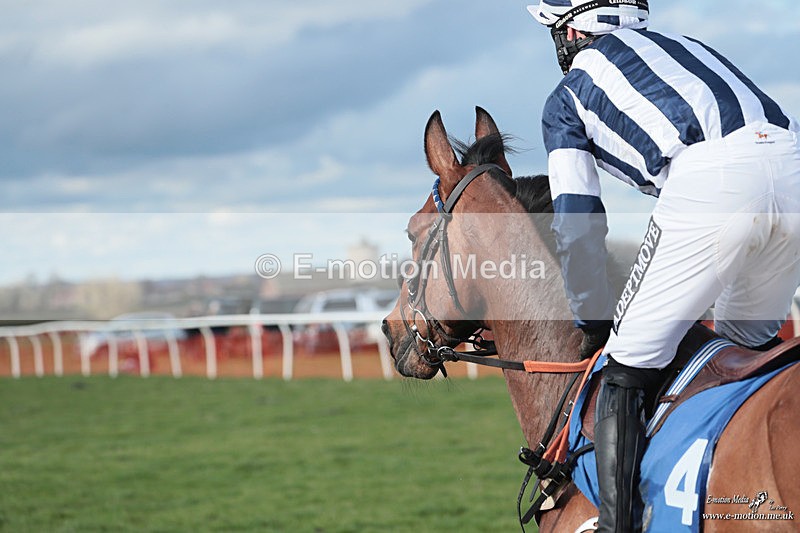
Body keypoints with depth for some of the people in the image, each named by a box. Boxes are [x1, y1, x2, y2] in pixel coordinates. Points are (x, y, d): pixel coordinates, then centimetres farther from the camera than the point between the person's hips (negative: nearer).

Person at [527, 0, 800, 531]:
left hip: (710, 182, -5)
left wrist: (595, 321, 29)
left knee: (627, 366, 3)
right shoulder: (688, 45, 38)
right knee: (753, 343, 26)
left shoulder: (567, 97, 23)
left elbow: (578, 228, 16)